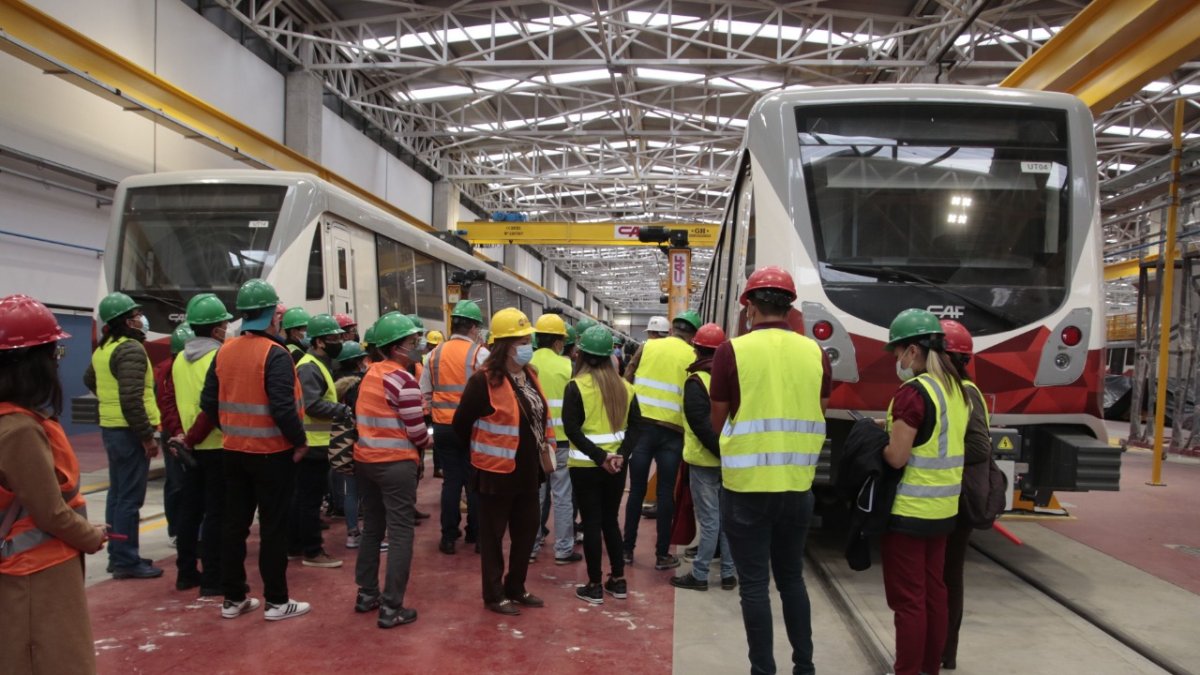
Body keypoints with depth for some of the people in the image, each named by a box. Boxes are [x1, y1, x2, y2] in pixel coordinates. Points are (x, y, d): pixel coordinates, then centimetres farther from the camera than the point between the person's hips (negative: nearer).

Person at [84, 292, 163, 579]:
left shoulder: (103, 348, 13)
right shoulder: (131, 349, -18)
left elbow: (89, 379, 31)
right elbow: (132, 399, -26)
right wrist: (147, 436, -21)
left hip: (111, 428, 10)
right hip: (128, 432, -10)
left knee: (117, 494, 16)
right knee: (130, 498, -5)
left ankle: (118, 555, 24)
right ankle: (126, 561, 0)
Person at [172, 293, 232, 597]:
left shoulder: (180, 359, 8)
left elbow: (180, 401, 11)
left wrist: (188, 435, 12)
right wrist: (191, 439, -14)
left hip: (193, 446, 7)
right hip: (217, 446, -7)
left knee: (190, 509, 15)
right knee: (215, 513, -1)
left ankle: (186, 572, 24)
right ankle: (212, 578, 4)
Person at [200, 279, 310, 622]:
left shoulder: (224, 352, 4)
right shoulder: (274, 353, -17)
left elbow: (209, 402, 6)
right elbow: (283, 407, -24)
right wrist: (300, 440, -11)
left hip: (234, 451, 7)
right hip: (272, 453, -6)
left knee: (234, 523, 14)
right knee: (273, 527, 3)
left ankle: (233, 598, 23)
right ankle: (276, 602, 11)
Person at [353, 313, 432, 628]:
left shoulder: (371, 374, 10)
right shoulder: (404, 380, -16)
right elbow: (416, 430, -15)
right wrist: (423, 448, 6)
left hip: (365, 459, 8)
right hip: (396, 463, -8)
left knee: (372, 528, 18)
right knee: (400, 534, -2)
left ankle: (367, 594, 28)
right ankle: (391, 608, 0)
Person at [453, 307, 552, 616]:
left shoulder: (529, 375, 7)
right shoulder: (485, 380, -18)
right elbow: (461, 423, -13)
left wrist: (544, 450, 13)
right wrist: (482, 453, 0)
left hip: (527, 472, 8)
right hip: (498, 473, -8)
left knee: (526, 532, 17)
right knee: (493, 536, 7)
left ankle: (516, 588, 32)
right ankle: (494, 595, 20)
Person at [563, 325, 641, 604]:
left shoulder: (576, 386, -8)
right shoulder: (624, 386, 5)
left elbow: (571, 429, -16)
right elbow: (635, 425, 0)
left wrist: (599, 456, -17)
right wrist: (621, 454, -9)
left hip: (586, 465, -4)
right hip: (616, 464, 4)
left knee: (591, 523, 4)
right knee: (610, 519, 17)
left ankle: (594, 587, 11)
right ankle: (618, 581, 23)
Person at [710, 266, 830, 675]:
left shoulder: (732, 351, -10)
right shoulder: (815, 353, 0)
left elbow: (718, 422, -1)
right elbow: (817, 418, 11)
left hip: (746, 486, -4)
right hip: (798, 486, 4)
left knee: (754, 584, 7)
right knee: (792, 578, 19)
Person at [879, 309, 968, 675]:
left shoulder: (913, 392, -20)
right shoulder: (955, 389, 7)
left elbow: (897, 457, -20)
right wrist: (895, 428, 12)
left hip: (910, 510, -9)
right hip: (942, 508, 9)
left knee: (908, 599, 1)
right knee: (933, 592, 17)